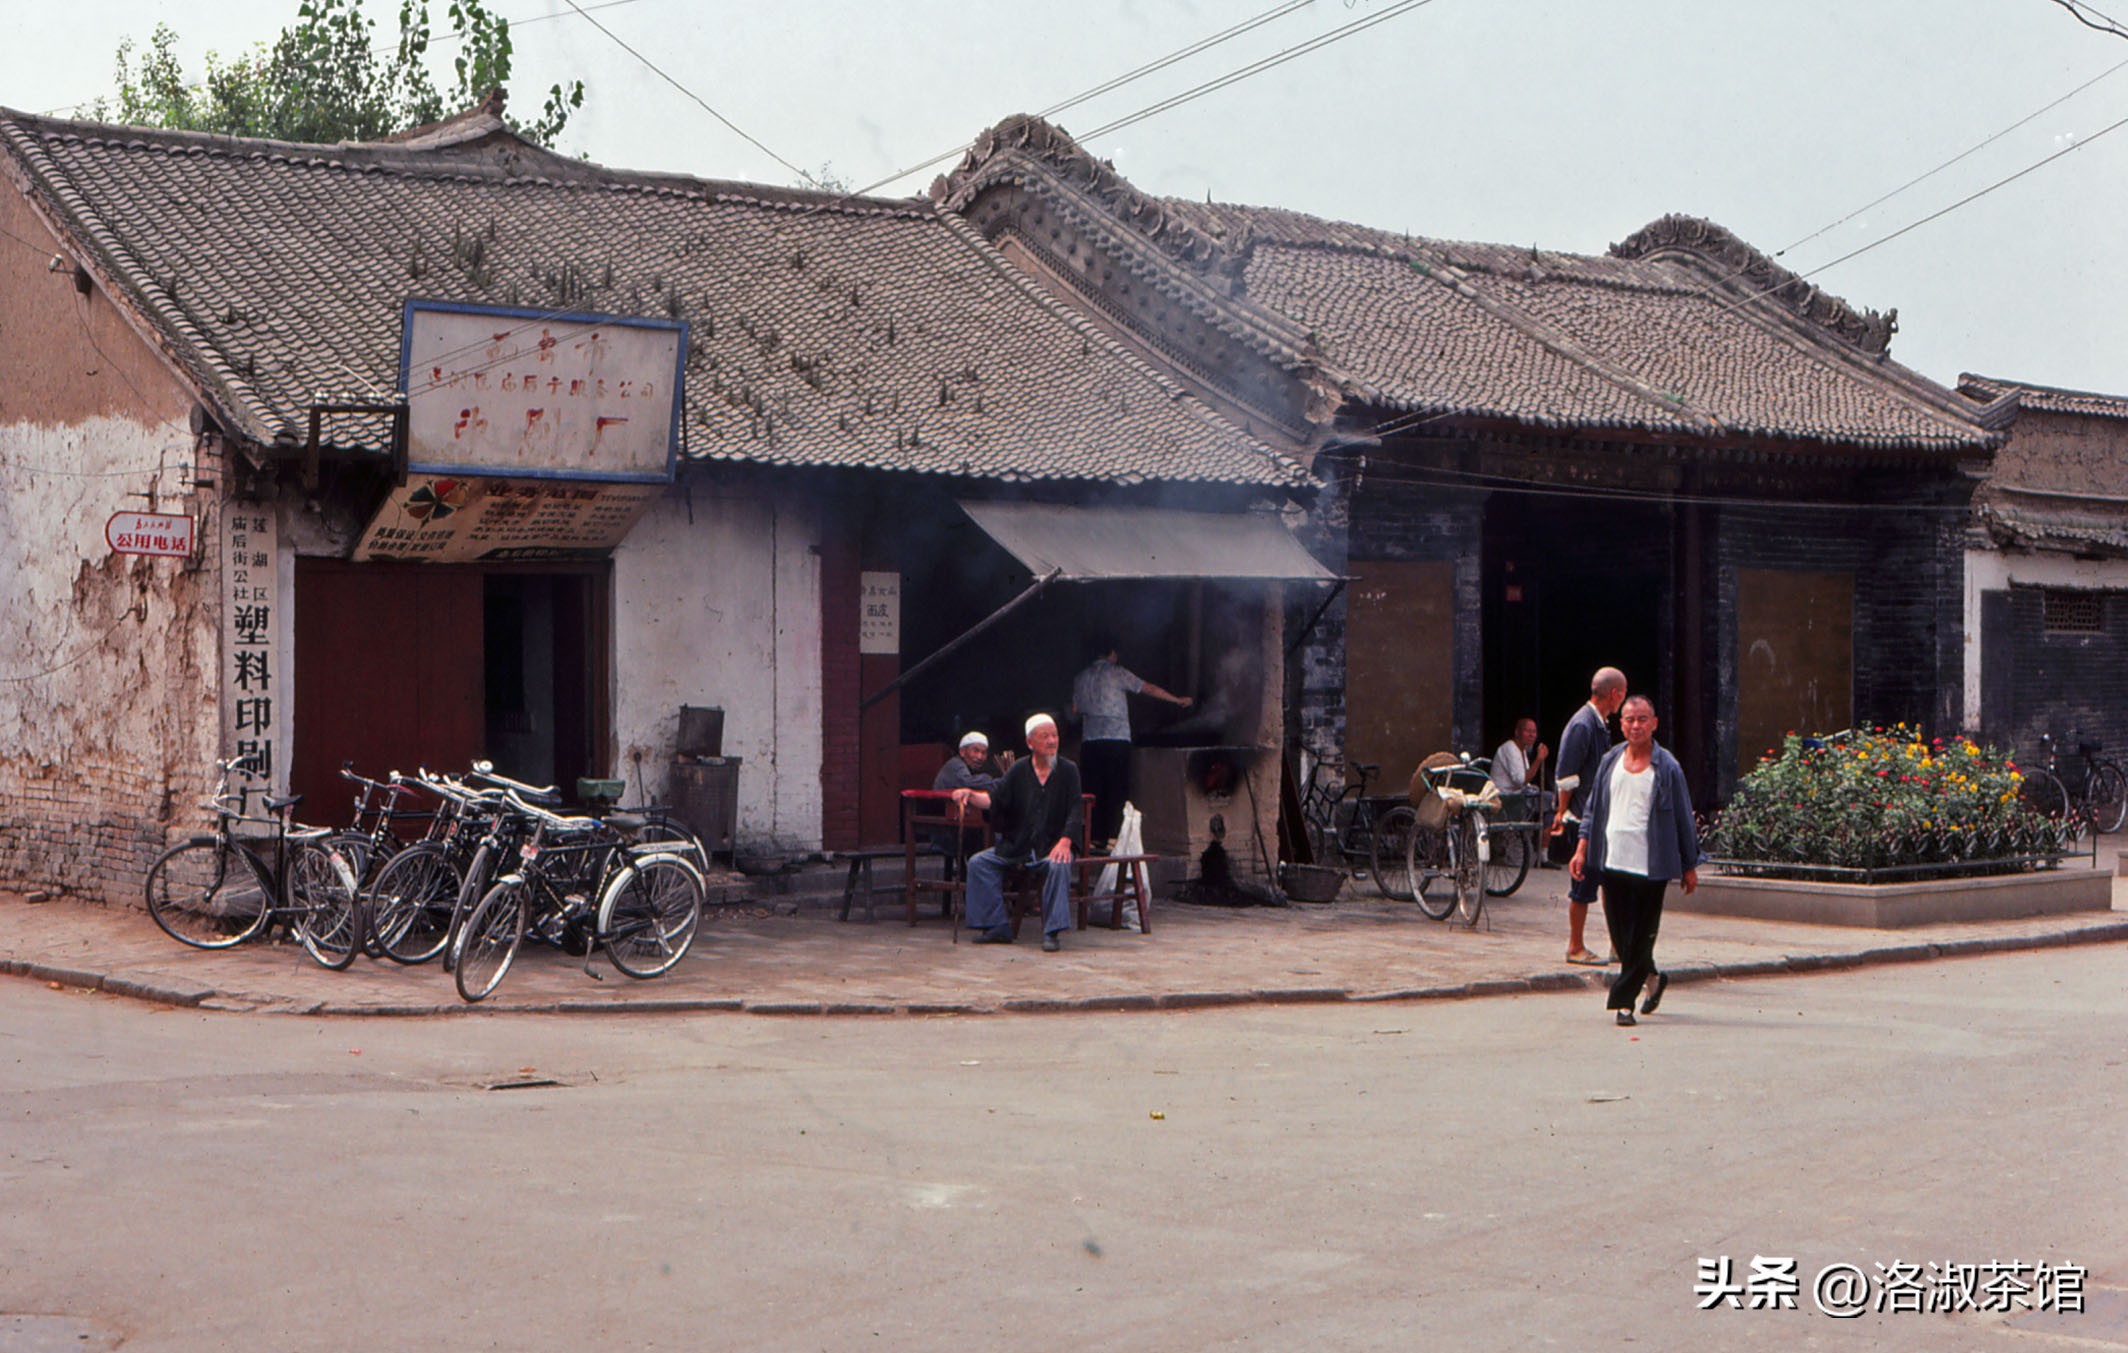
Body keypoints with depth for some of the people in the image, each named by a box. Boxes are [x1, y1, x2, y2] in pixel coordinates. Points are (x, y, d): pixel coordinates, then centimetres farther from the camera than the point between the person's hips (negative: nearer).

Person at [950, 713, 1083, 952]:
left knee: (1060, 864, -36)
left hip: (1052, 846, -4)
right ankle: (997, 927, -10)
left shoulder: (1068, 771, 1)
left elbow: (1075, 811, -7)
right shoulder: (1019, 770, 7)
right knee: (978, 862, -12)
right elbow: (995, 798, 0)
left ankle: (1053, 931, -29)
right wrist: (970, 795, -20)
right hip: (1015, 847, 4)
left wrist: (1065, 841, -23)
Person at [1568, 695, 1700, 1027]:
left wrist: (1690, 866, 5)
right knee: (1620, 934, 9)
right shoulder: (1609, 762, 9)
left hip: (1650, 865, -4)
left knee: (1641, 935, -4)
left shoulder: (1667, 768, -2)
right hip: (1612, 860, 4)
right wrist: (1582, 848, 7)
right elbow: (1593, 808, 16)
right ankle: (1652, 977, 32)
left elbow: (1683, 818, 4)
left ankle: (1623, 1001, 1)